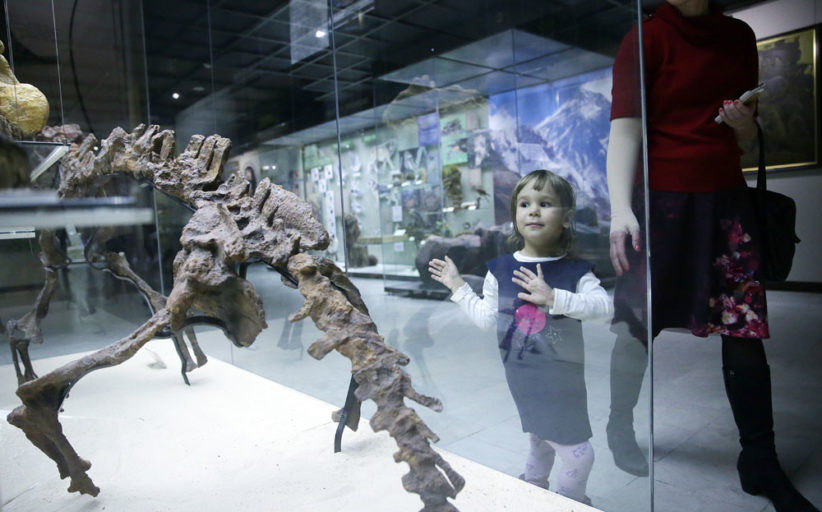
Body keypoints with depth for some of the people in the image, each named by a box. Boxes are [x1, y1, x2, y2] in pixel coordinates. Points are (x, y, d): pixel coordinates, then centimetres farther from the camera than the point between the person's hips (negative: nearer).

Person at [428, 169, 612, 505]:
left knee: (541, 441, 18)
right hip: (522, 375, 0)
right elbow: (486, 318, 2)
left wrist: (553, 297, -33)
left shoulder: (574, 270, -9)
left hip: (563, 377, 1)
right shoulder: (500, 269, -5)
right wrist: (457, 287, 4)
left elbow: (604, 305, -23)